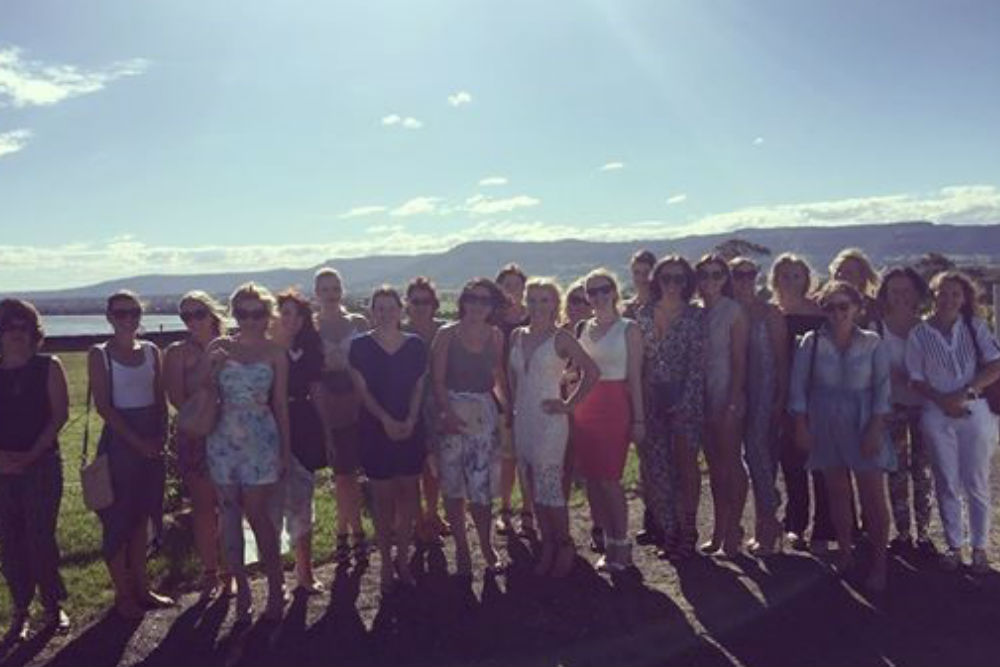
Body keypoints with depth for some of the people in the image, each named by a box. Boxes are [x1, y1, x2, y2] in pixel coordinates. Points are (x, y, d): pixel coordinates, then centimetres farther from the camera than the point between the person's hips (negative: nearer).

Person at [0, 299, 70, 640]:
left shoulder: (49, 367, 1)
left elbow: (59, 415, -5)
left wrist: (32, 454, -13)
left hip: (43, 464, -2)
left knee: (41, 536, -2)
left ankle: (52, 605, 14)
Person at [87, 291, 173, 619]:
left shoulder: (151, 351, 8)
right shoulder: (99, 354, -5)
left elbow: (160, 399, 10)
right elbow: (103, 406, -11)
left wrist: (161, 435, -4)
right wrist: (137, 441, -15)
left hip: (151, 441, 5)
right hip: (119, 440, -4)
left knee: (141, 517, 13)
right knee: (119, 518, 2)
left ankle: (141, 588, 24)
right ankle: (123, 594, 15)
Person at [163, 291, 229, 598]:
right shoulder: (177, 353, 1)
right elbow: (177, 399, -4)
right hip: (195, 436, -1)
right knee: (203, 506, 5)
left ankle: (228, 571, 16)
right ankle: (210, 572, 16)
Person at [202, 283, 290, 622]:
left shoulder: (275, 353, 1)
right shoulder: (219, 347, 4)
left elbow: (280, 404, 3)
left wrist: (286, 450, 3)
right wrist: (211, 364, -14)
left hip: (261, 442, -2)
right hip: (224, 441, 3)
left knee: (258, 516, -1)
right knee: (230, 515, 8)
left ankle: (276, 585, 16)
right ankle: (241, 587, 21)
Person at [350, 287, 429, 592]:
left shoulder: (415, 345, 4)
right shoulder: (361, 346, -2)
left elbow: (418, 387, 4)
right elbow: (362, 390, -5)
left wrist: (410, 421, -9)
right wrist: (387, 420, -14)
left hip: (410, 429, 2)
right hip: (376, 430, -2)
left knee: (408, 495, 6)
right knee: (384, 498, 2)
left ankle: (402, 558, 20)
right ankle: (386, 564, 14)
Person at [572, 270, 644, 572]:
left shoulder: (629, 329, -2)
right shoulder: (582, 328, 10)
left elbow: (635, 377, -4)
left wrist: (638, 419, -7)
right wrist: (571, 405, 6)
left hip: (614, 406, -5)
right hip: (584, 407, 5)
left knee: (609, 479, -5)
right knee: (591, 478, 6)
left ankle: (621, 545, 10)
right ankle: (608, 542, 19)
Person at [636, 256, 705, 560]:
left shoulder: (695, 316, -3)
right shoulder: (644, 314, 7)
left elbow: (698, 365, -7)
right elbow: (637, 360, 8)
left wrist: (684, 404, -14)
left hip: (685, 400, -3)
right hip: (652, 401, 3)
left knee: (686, 465, 3)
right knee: (656, 466, 4)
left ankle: (687, 532, 14)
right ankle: (669, 530, 15)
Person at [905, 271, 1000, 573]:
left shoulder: (975, 327, 3)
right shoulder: (919, 334, 2)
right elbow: (916, 379, 2)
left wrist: (965, 392, -15)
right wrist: (942, 401, -13)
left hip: (975, 410, 0)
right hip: (938, 414, 0)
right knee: (947, 483, 8)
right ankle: (954, 545, 19)